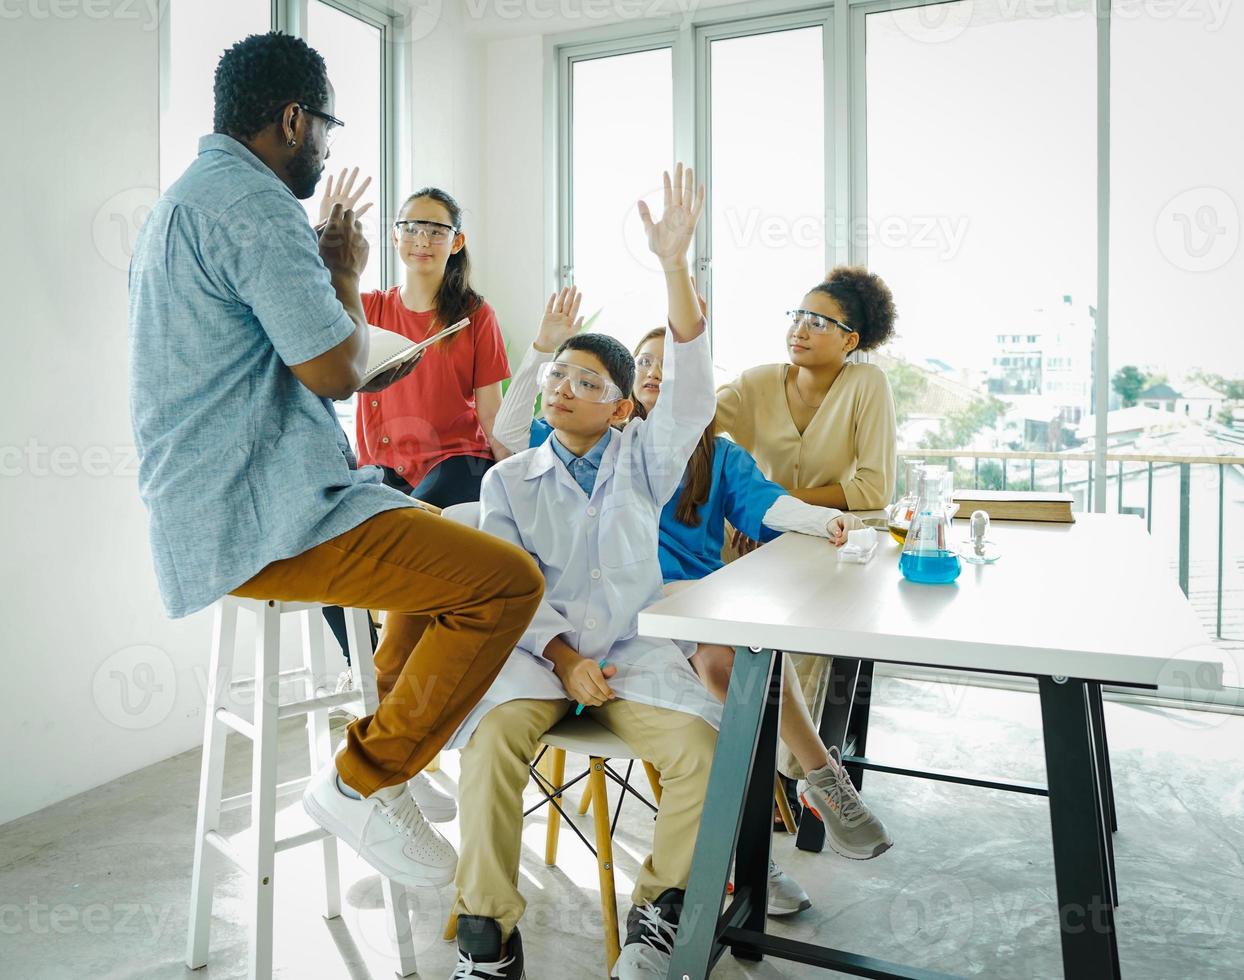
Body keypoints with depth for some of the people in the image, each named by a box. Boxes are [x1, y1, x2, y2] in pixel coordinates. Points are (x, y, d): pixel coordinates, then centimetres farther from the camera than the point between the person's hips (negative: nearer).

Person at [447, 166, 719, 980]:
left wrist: (675, 263, -20)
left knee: (700, 745, -26)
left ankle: (661, 906, -2)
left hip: (635, 645, 0)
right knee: (494, 734, -31)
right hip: (539, 647, 0)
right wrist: (562, 657, -15)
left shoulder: (643, 460, 8)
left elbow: (691, 389, -9)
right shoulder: (509, 481, 10)